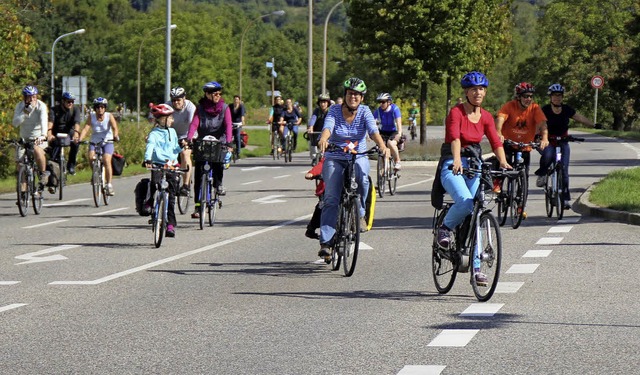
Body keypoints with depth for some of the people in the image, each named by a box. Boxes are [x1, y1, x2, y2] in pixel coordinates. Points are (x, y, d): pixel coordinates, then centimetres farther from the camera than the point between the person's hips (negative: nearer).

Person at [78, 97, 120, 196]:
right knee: (91, 157, -25)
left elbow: (114, 127, -23)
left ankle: (109, 185, -17)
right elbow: (86, 128, -16)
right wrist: (80, 139, -33)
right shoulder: (91, 117, -4)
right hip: (94, 142, 2)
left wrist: (115, 136, -45)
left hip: (107, 142, -2)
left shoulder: (109, 116, -8)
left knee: (106, 160, -23)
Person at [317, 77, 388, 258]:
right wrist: (323, 139, -46)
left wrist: (382, 146, -38)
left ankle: (360, 214, -10)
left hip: (358, 157, 0)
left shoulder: (364, 111, -2)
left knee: (361, 177, -34)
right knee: (331, 199, -15)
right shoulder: (335, 110, -4)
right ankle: (326, 242, -15)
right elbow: (328, 126, -23)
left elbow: (373, 130, -18)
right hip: (335, 159, 0)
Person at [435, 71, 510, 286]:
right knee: (465, 201, -32)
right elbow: (454, 137, -24)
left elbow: (495, 142, -3)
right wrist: (457, 160, -42)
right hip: (452, 165, -5)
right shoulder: (456, 112, -8)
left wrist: (503, 162, -23)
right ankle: (445, 228, -2)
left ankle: (475, 267, 6)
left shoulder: (486, 117, 8)